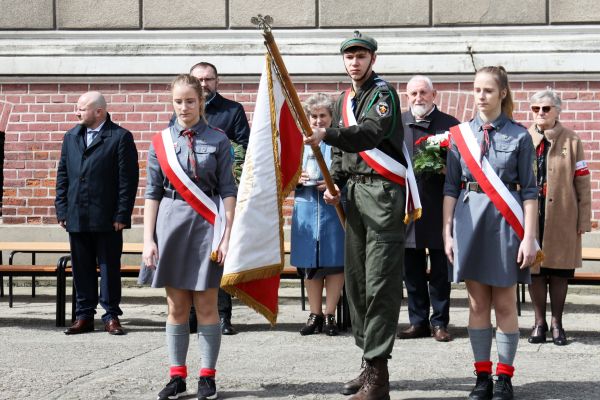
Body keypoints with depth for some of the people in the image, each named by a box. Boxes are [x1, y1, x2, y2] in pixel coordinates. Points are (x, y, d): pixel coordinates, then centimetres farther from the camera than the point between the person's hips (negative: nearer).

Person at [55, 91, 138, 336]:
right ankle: (84, 316, 16)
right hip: (76, 217, 5)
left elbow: (128, 179, -7)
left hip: (107, 219, -5)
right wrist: (61, 210, 5)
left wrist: (122, 215, -12)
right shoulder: (71, 137, 13)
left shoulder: (121, 137, -4)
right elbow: (62, 175, 14)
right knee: (82, 269, 8)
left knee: (109, 268, 3)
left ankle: (111, 316, 10)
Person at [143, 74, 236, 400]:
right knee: (176, 306, 6)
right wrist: (148, 240, 1)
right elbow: (152, 193, 7)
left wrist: (227, 236, -6)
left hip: (206, 227, -2)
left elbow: (228, 192, 1)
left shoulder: (218, 141, 2)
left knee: (206, 305, 2)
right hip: (171, 225, 2)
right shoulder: (161, 142, 6)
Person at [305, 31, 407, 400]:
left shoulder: (384, 93, -6)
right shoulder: (344, 102, 19)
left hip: (383, 192, -8)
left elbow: (370, 133, -24)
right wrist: (335, 184, 7)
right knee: (355, 281, 10)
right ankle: (369, 366, 19)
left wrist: (326, 135, -38)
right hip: (355, 192, 9)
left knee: (380, 284, -11)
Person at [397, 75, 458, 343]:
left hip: (439, 209, -3)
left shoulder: (450, 125, 1)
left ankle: (439, 322, 11)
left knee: (440, 269, 4)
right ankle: (418, 321, 17)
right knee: (412, 270, 8)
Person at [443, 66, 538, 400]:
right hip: (469, 219, 2)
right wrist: (447, 232, 1)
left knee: (505, 304, 3)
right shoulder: (461, 134, 5)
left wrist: (529, 238, -7)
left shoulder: (519, 136, -1)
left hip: (505, 222, -2)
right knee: (478, 303, 6)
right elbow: (451, 187, 7)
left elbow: (529, 191, -1)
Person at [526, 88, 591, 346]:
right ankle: (539, 322, 17)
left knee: (559, 271, 5)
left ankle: (557, 323, 17)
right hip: (531, 216, 1)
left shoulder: (571, 141, 2)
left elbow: (582, 182, 1)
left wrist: (583, 221, -3)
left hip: (562, 219, -1)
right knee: (534, 270, 6)